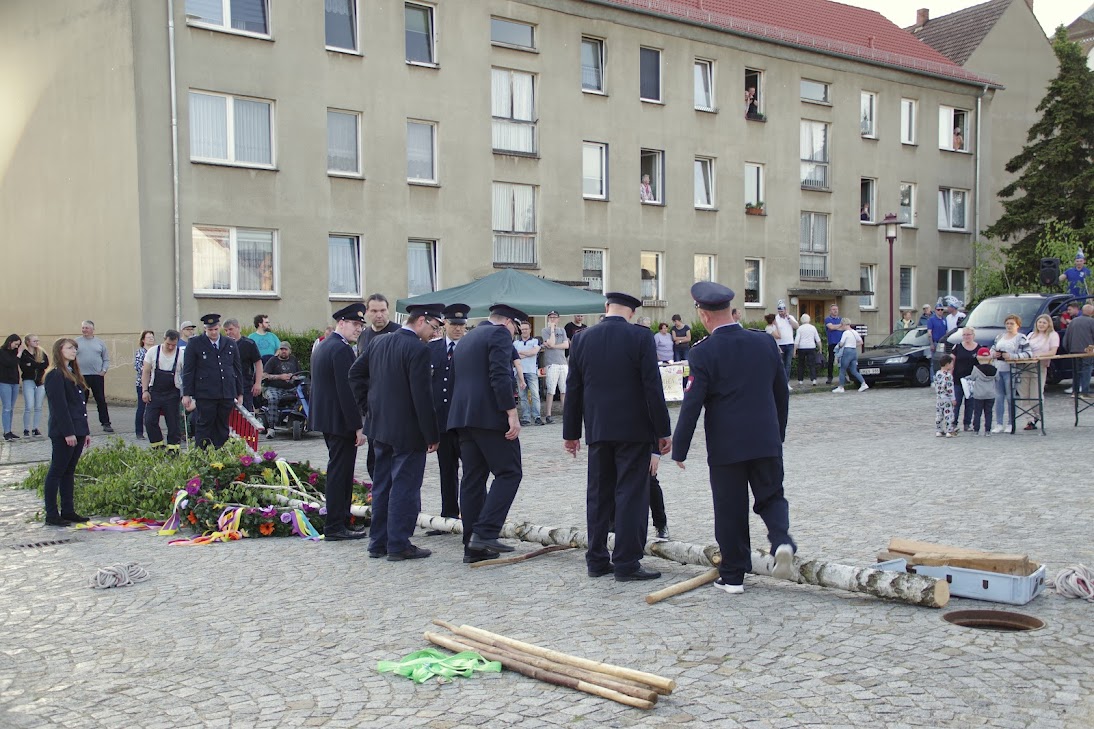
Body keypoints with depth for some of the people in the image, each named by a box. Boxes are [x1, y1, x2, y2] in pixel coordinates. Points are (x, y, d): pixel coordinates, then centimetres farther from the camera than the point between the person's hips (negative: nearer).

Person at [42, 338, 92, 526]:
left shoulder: (73, 374, 17)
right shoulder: (55, 376, -11)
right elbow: (59, 406, -17)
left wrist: (86, 431, 17)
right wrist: (68, 432, -20)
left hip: (77, 431, 9)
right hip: (63, 432, -9)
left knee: (69, 471, 12)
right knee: (57, 471, -3)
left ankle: (68, 511, 17)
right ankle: (51, 514, 1)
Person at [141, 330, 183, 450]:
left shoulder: (181, 354, -5)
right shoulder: (153, 351, -2)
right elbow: (146, 372, 3)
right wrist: (145, 391, -3)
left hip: (172, 394, -1)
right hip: (154, 392, 1)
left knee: (173, 422, 2)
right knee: (150, 421, -4)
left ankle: (173, 448, 12)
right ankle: (157, 445, 9)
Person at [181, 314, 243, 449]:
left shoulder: (230, 344, 12)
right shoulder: (195, 344, 1)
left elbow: (238, 370, 17)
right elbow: (188, 371, 0)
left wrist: (240, 393, 14)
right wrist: (187, 394, -5)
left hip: (227, 394, 4)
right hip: (205, 395, -4)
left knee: (223, 428, 7)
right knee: (204, 427, -1)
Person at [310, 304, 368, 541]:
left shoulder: (322, 346, 15)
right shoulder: (342, 349, -17)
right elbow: (347, 391, -21)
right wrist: (358, 426, -19)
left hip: (326, 419, 10)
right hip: (341, 421, -10)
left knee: (338, 471, 16)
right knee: (340, 471, -4)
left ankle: (340, 522, 22)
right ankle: (336, 527, 0)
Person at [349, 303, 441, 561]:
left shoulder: (378, 343, 8)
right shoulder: (418, 349, -17)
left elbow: (355, 373, 14)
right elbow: (422, 396, -19)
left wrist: (368, 409, 16)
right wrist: (432, 435, -13)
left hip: (380, 428, 8)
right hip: (408, 431, -8)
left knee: (382, 486, 15)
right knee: (405, 487, 0)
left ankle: (377, 542, 21)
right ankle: (399, 545, 4)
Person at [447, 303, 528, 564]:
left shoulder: (465, 339, 23)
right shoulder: (500, 333, -3)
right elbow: (500, 376, -16)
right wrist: (512, 413, -18)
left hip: (463, 416, 8)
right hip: (491, 415, -8)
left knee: (473, 479, 8)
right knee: (509, 473, -2)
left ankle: (473, 547, 9)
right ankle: (485, 533, -13)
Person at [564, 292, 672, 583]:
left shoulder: (583, 340, 4)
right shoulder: (640, 339, -8)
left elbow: (573, 390, 7)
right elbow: (653, 387, -10)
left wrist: (571, 433, 14)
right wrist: (663, 431, -4)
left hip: (598, 430, 4)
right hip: (634, 429, -4)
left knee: (598, 494, 11)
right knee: (632, 495, -1)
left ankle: (597, 560, 16)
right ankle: (627, 563, -1)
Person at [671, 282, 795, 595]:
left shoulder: (703, 352, -12)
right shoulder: (766, 343, 3)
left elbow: (692, 404, -13)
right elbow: (782, 393, 11)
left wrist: (679, 449, -4)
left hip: (726, 446, -3)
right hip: (767, 442, 3)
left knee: (730, 511, 7)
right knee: (771, 497, 17)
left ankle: (733, 576, 15)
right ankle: (782, 540, -10)